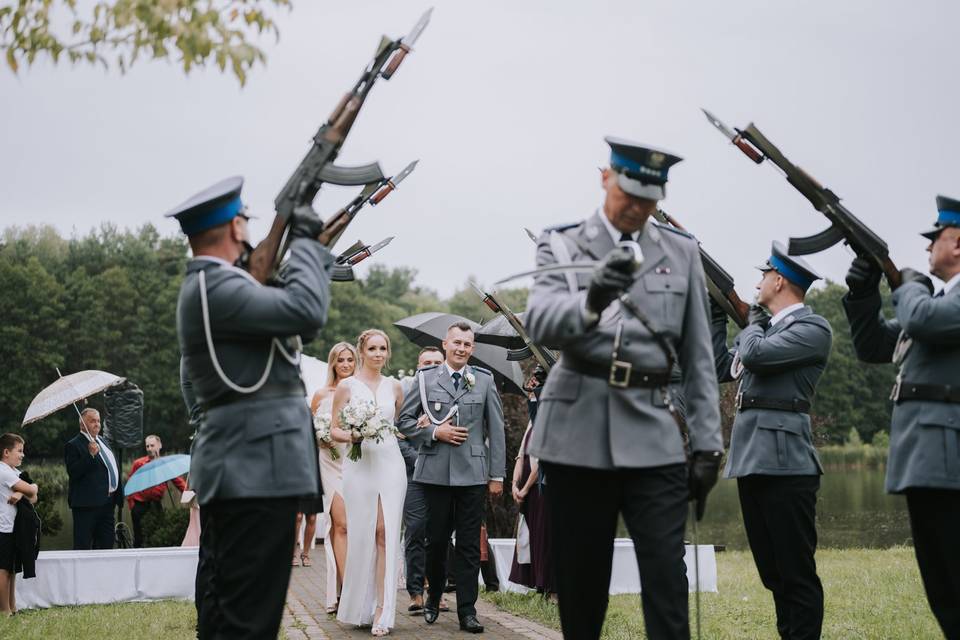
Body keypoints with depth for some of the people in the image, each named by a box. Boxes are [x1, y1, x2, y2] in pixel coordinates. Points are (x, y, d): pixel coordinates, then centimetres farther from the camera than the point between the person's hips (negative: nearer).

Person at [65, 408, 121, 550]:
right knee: (83, 545, -6)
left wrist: (117, 494, 22)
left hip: (107, 501, 8)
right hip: (87, 504, -8)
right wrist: (90, 455, -28)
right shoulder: (73, 445, -9)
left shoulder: (102, 441, 18)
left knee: (106, 543, 12)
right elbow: (73, 473, -20)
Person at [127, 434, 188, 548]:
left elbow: (178, 482, 0)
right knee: (139, 538, 1)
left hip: (156, 505, 1)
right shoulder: (138, 464, 2)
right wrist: (131, 503, -4)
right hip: (140, 504, -1)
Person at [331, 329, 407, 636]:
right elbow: (334, 429, 3)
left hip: (391, 463, 1)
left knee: (386, 534, -5)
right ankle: (359, 607, 17)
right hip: (359, 464, -1)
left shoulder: (394, 387, 11)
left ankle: (381, 609, -5)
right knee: (361, 535, 2)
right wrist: (350, 436, -14)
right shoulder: (347, 386, 3)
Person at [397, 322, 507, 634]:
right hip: (435, 472, 0)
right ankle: (433, 598, 28)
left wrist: (497, 475, 2)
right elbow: (404, 420, 6)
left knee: (469, 544, 1)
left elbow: (496, 430, 6)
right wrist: (435, 432, -9)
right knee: (436, 540, 8)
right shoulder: (425, 379, 6)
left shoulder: (485, 380, 6)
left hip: (473, 473, 0)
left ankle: (467, 611, 7)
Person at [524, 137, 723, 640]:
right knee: (580, 584, 6)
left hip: (653, 435, 1)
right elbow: (540, 323, -15)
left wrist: (706, 444, 5)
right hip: (579, 433, -1)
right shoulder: (562, 245, 4)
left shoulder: (681, 251, 11)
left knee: (666, 582, -5)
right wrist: (591, 300, -36)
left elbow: (698, 357, 11)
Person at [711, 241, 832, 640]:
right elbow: (721, 368, 24)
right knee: (772, 572, 13)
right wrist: (716, 315, 22)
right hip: (751, 459, 9)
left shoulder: (813, 329, -6)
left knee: (796, 573, -5)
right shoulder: (766, 328, 20)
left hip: (784, 462, -9)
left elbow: (755, 355, -19)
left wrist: (754, 321, 1)